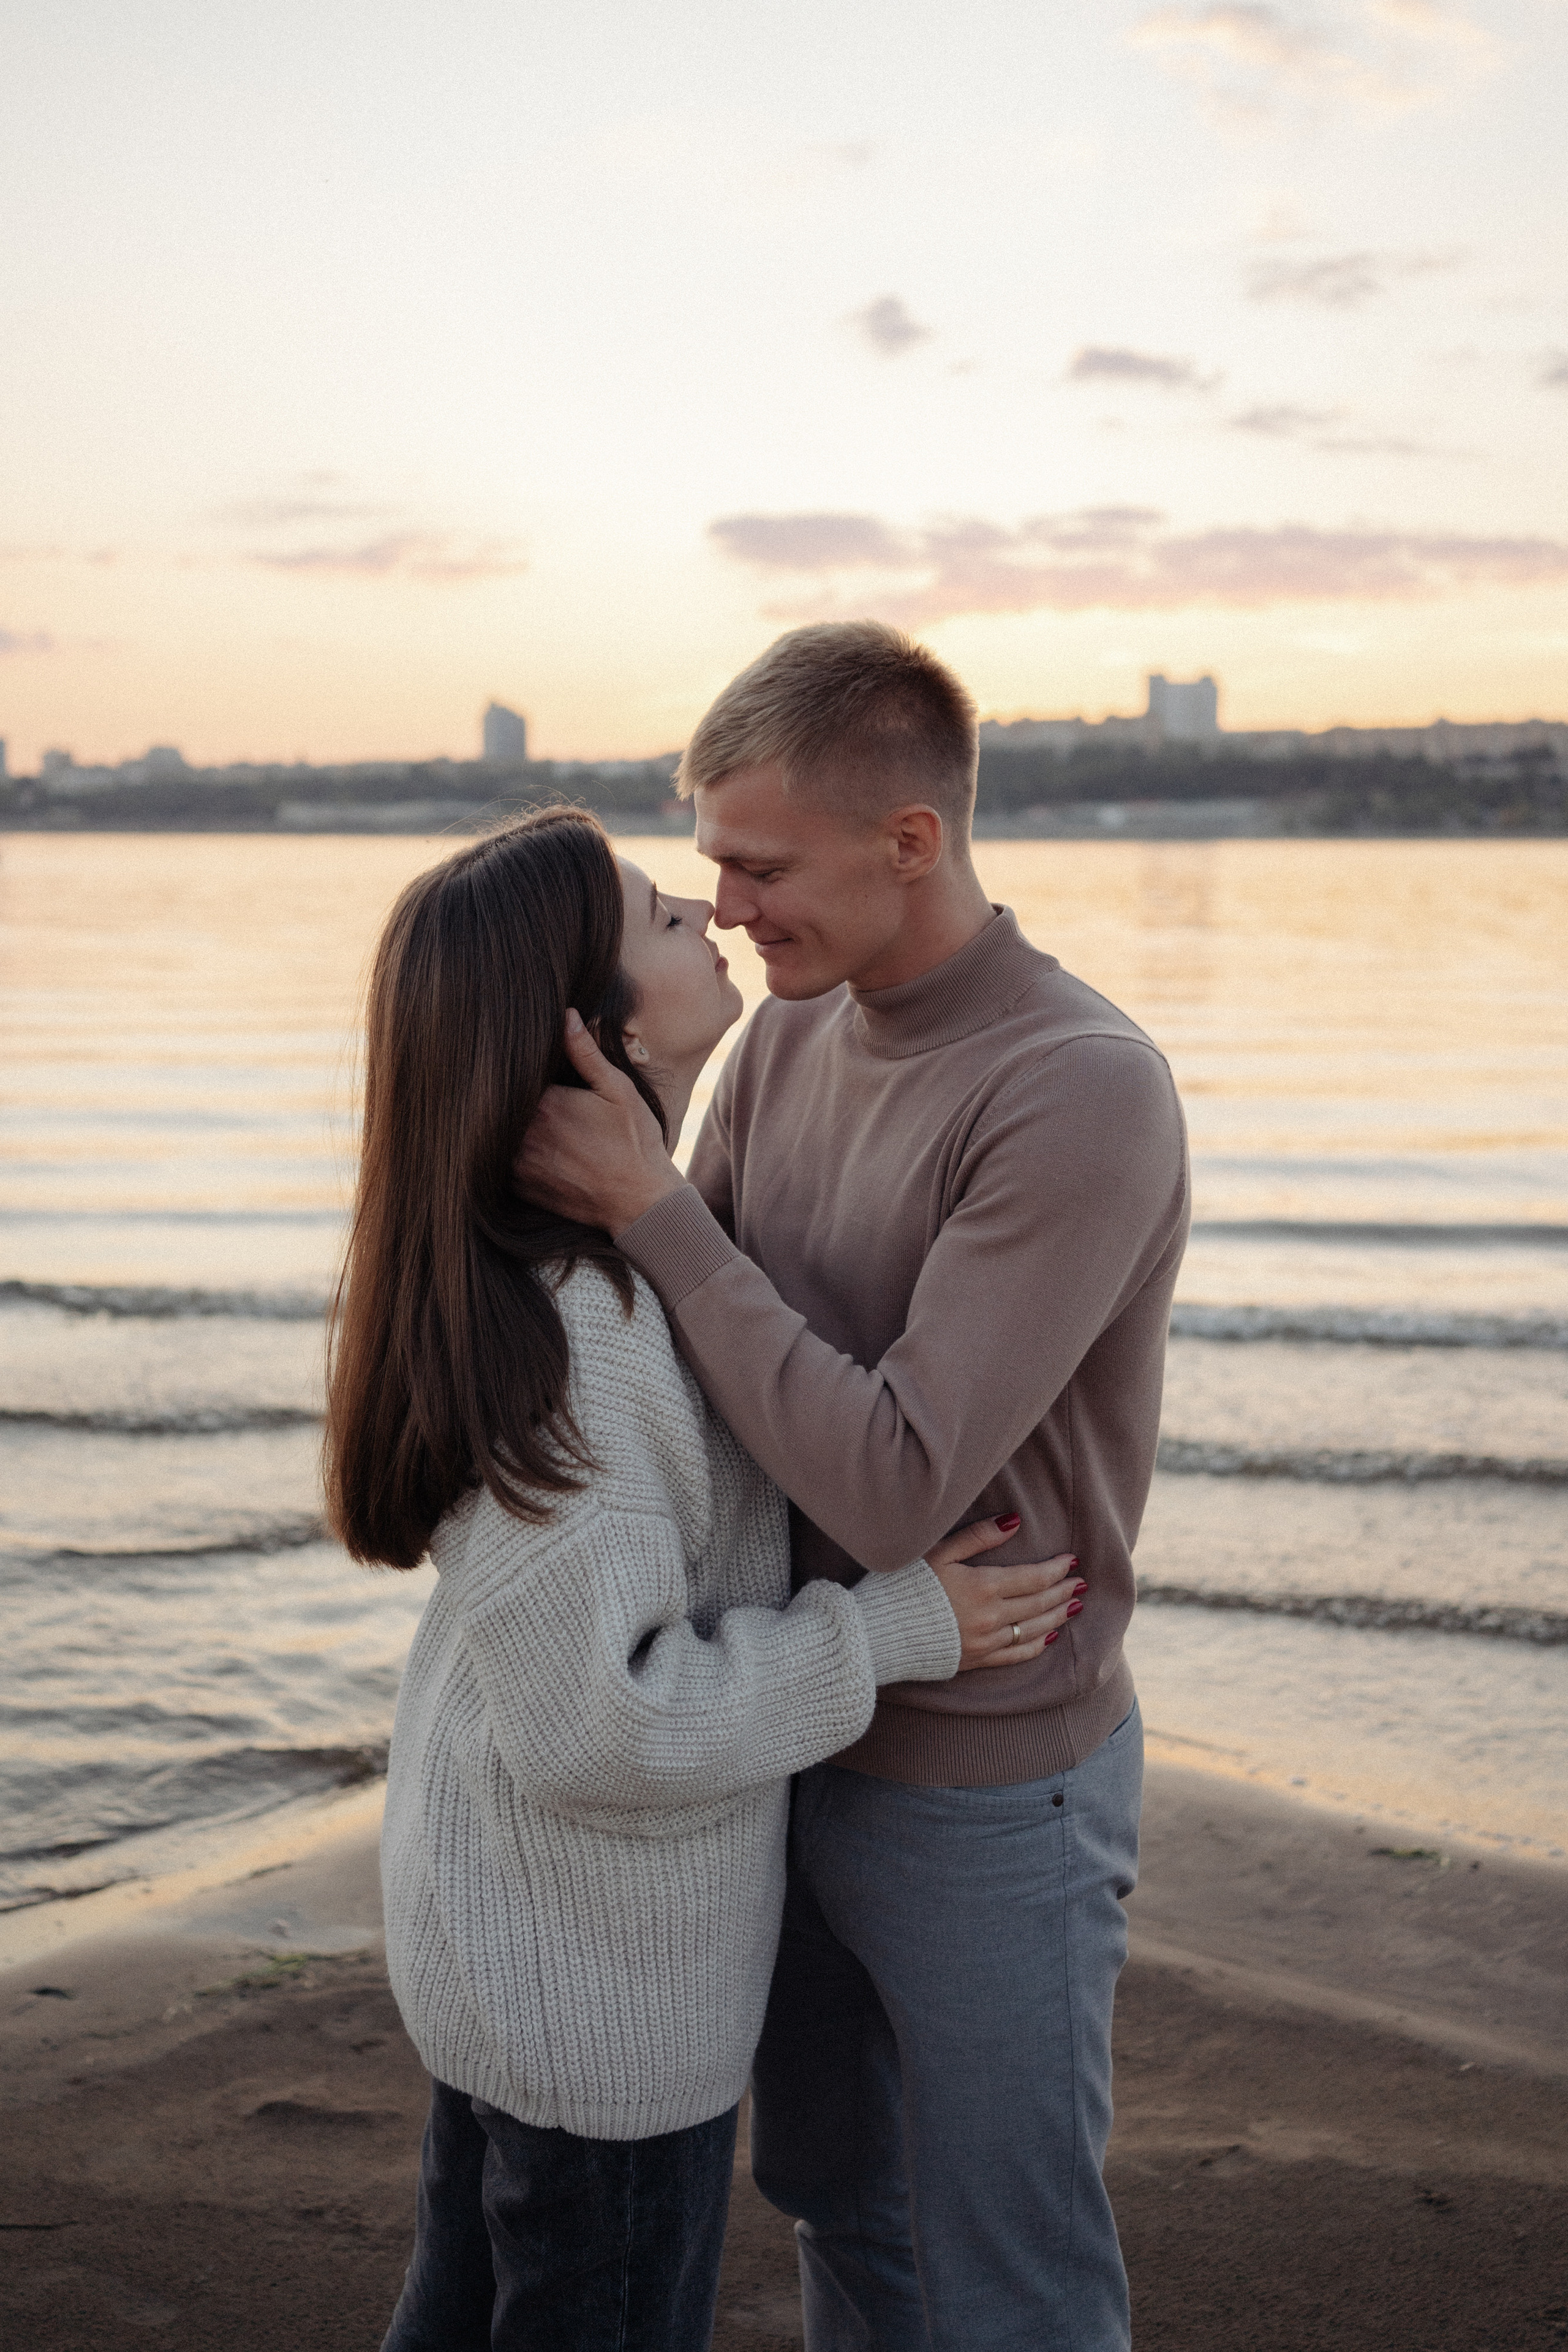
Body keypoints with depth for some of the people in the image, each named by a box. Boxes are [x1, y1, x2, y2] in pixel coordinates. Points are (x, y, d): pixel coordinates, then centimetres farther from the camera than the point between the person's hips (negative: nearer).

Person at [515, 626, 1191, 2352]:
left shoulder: (1086, 1095, -26)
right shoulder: (791, 1038, -2)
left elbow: (894, 1483, -30)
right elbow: (673, 1341, 6)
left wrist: (648, 1206, -27)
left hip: (987, 1787, -7)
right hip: (800, 1738, 7)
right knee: (834, 2193, 26)